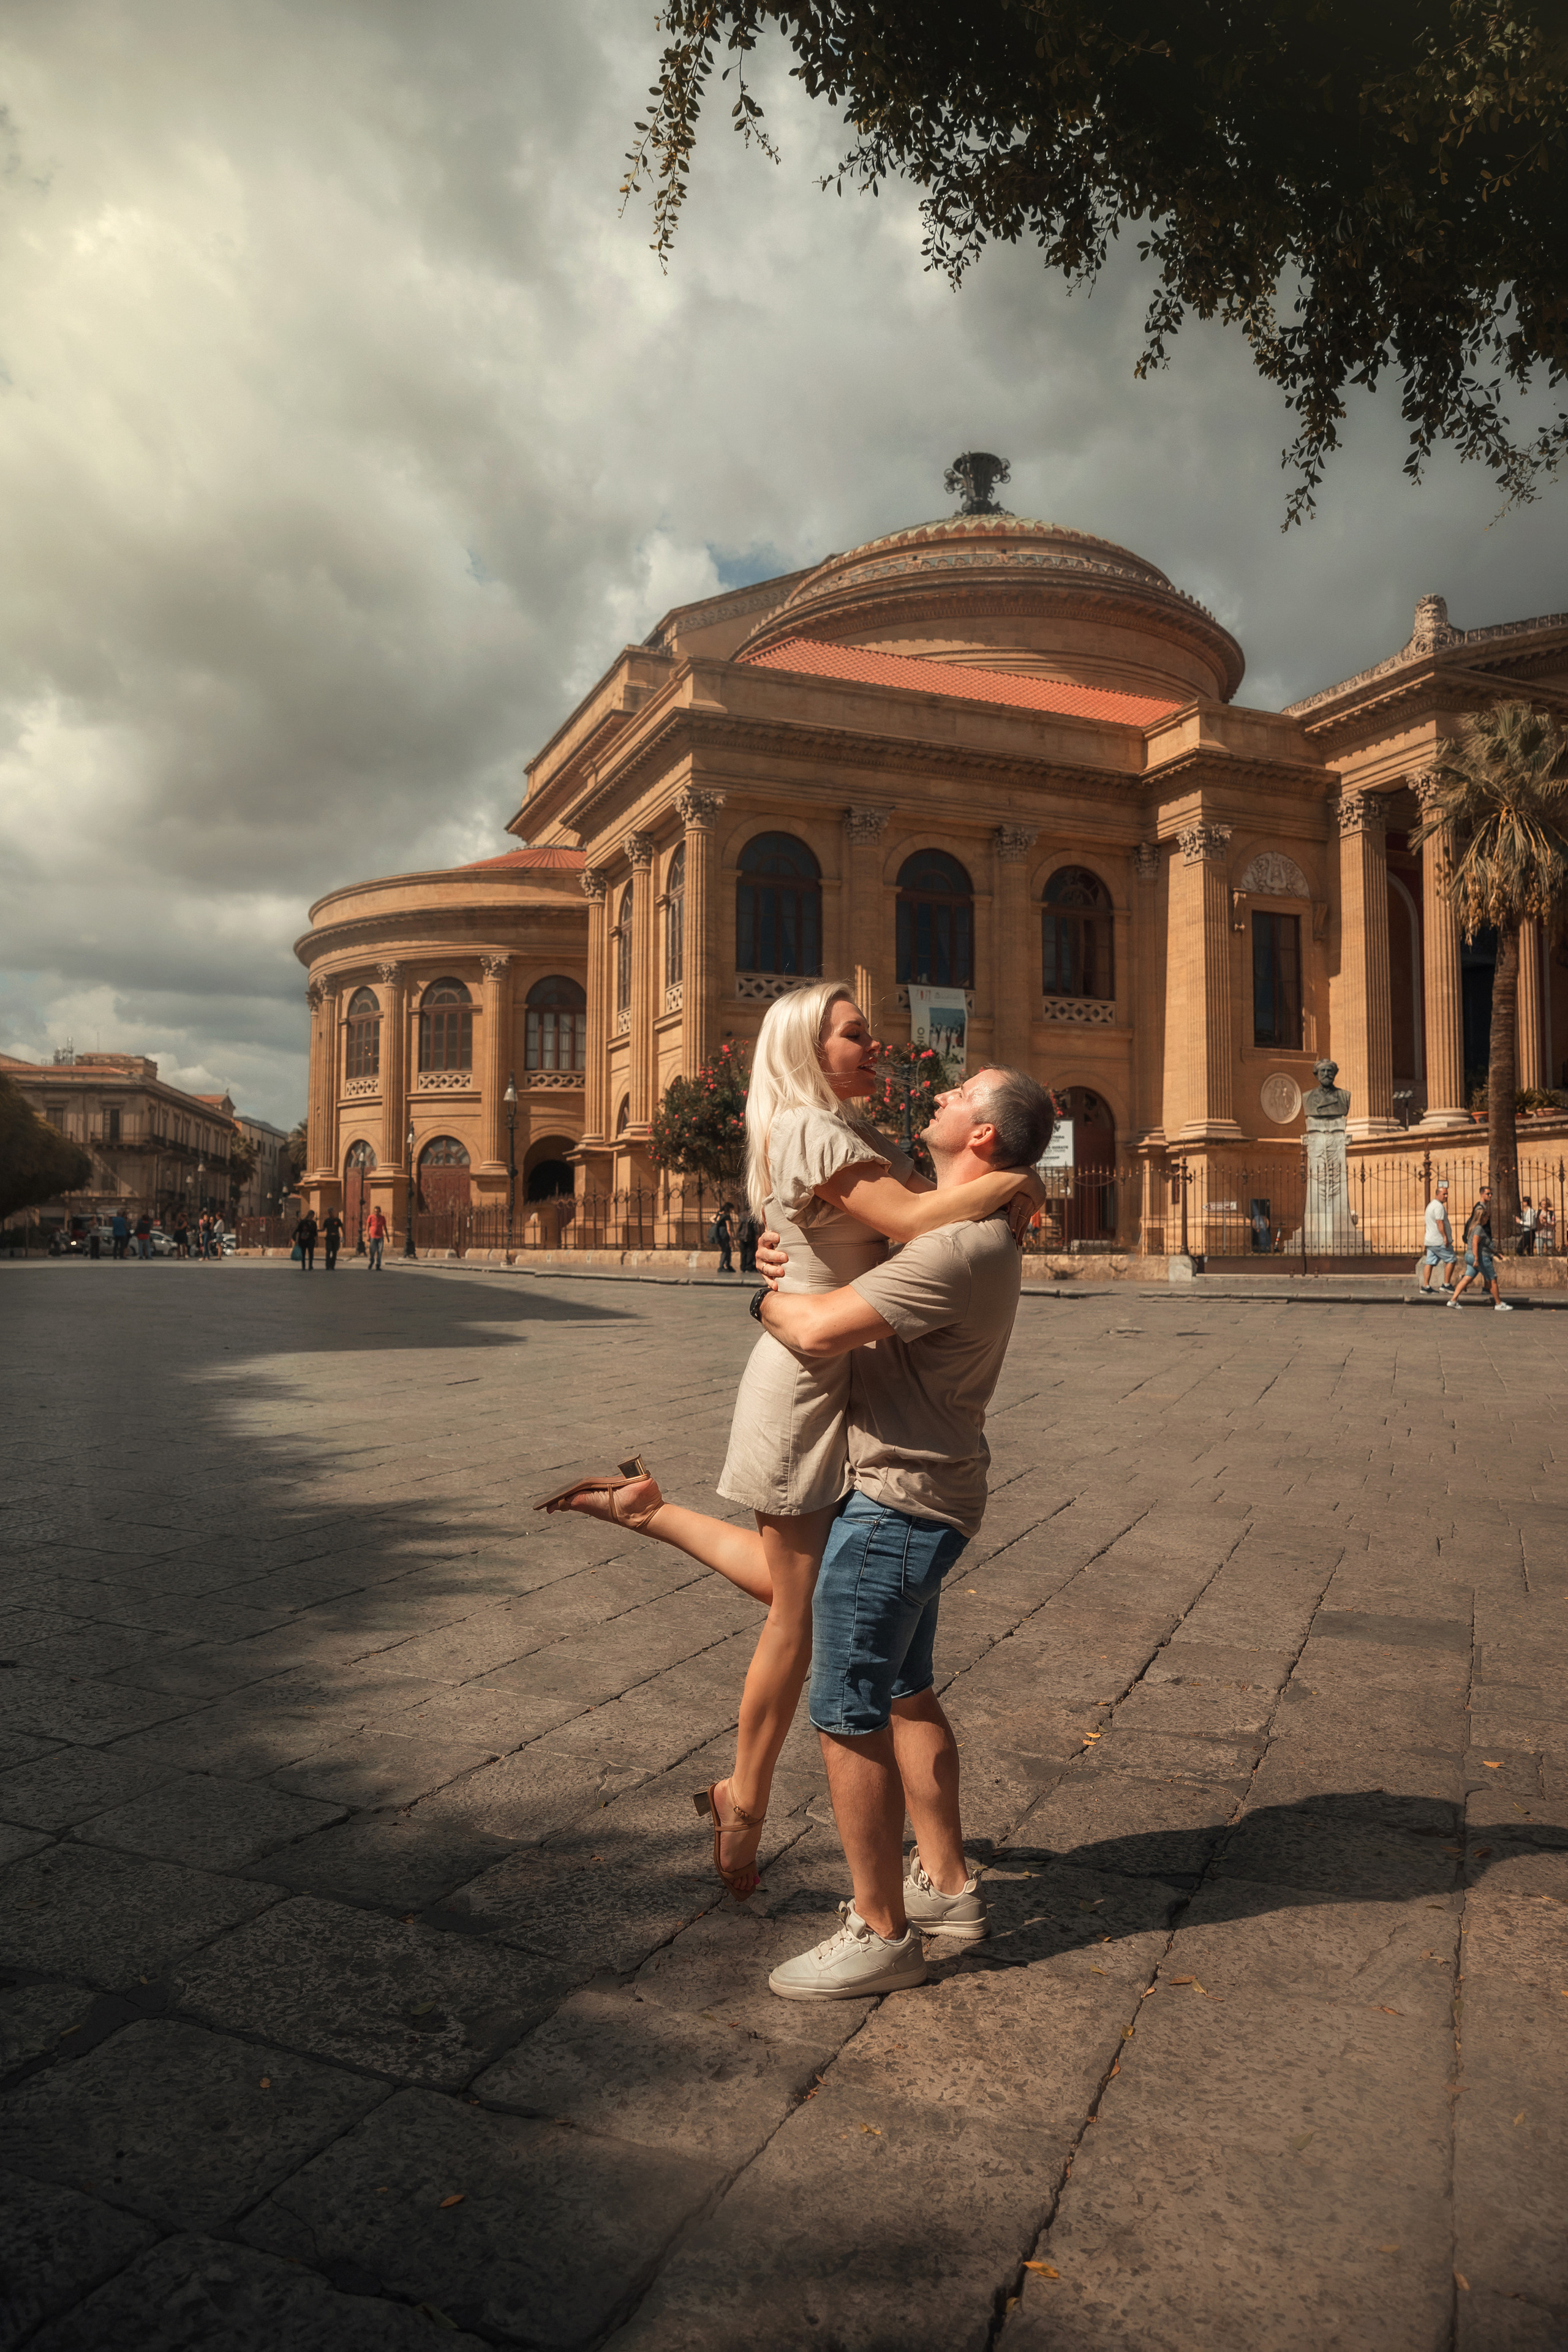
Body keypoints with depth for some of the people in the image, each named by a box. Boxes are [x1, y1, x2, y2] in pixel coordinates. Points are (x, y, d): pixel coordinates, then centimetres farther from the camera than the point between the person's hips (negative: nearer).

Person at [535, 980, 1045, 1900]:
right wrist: (1018, 1181, -16)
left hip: (842, 1381, 9)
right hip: (804, 1384, -9)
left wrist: (1000, 1191, -8)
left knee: (794, 1578, 22)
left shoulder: (859, 1135, 13)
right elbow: (911, 1219, -28)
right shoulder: (811, 1131, -19)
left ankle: (642, 1505, 28)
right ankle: (745, 1799, 23)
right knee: (800, 1613, 5)